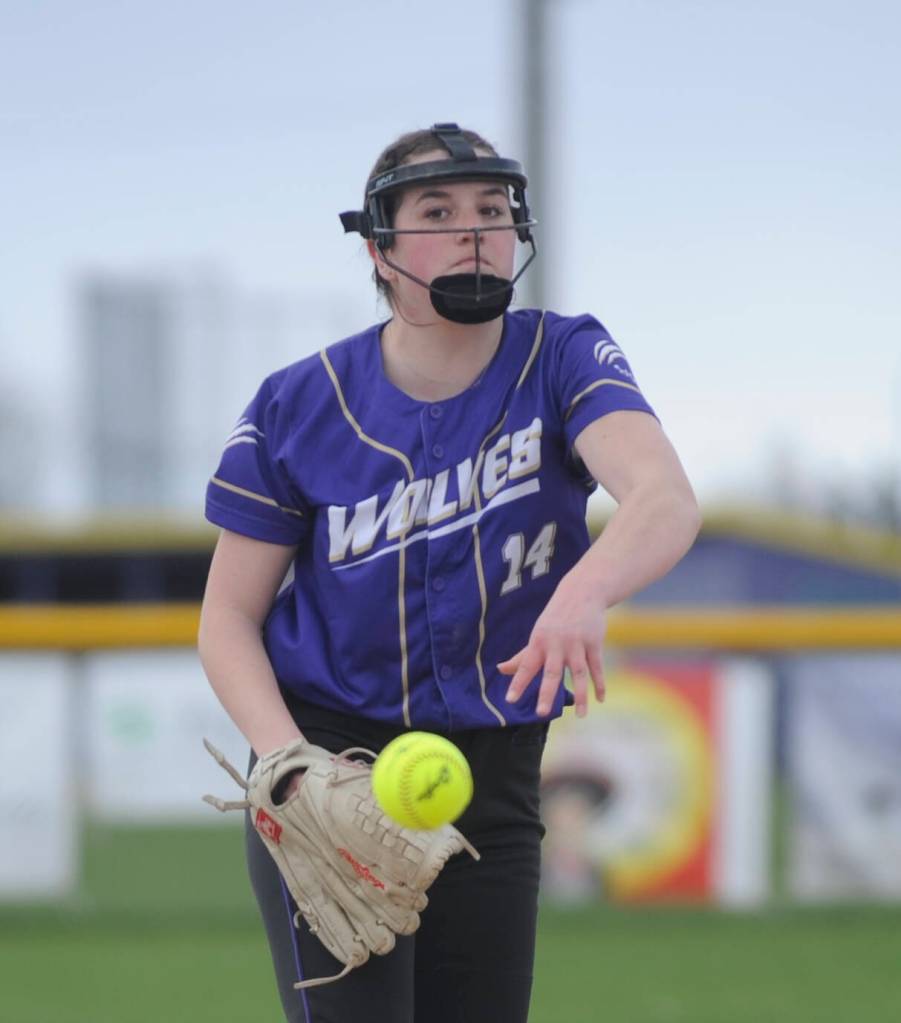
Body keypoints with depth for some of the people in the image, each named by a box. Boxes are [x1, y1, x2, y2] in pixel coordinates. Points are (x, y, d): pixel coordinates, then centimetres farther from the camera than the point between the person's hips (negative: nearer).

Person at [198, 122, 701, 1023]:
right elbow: (229, 617, -1)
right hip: (332, 754, -2)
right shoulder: (298, 407, -7)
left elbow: (666, 500, -26)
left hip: (495, 777, 2)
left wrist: (583, 590, -49)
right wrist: (288, 756, -20)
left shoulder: (561, 362, -7)